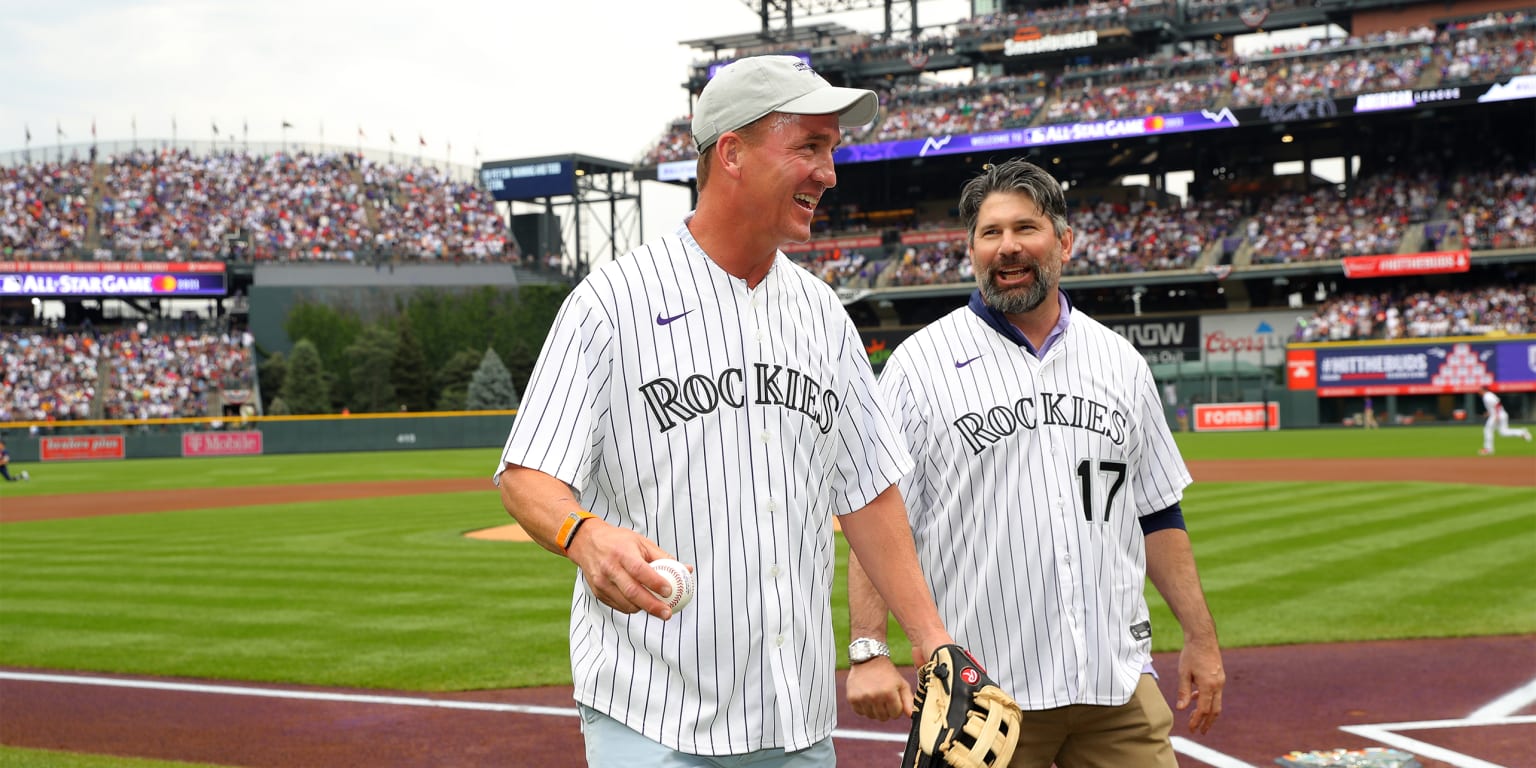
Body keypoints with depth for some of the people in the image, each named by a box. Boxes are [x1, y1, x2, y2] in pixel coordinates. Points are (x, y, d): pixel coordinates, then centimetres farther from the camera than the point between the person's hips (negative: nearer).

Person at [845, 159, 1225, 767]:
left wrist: (1201, 638, 14)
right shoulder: (919, 364, 0)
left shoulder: (1121, 362, 13)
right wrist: (869, 651, -14)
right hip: (980, 691, -3)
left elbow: (1157, 513, 17)